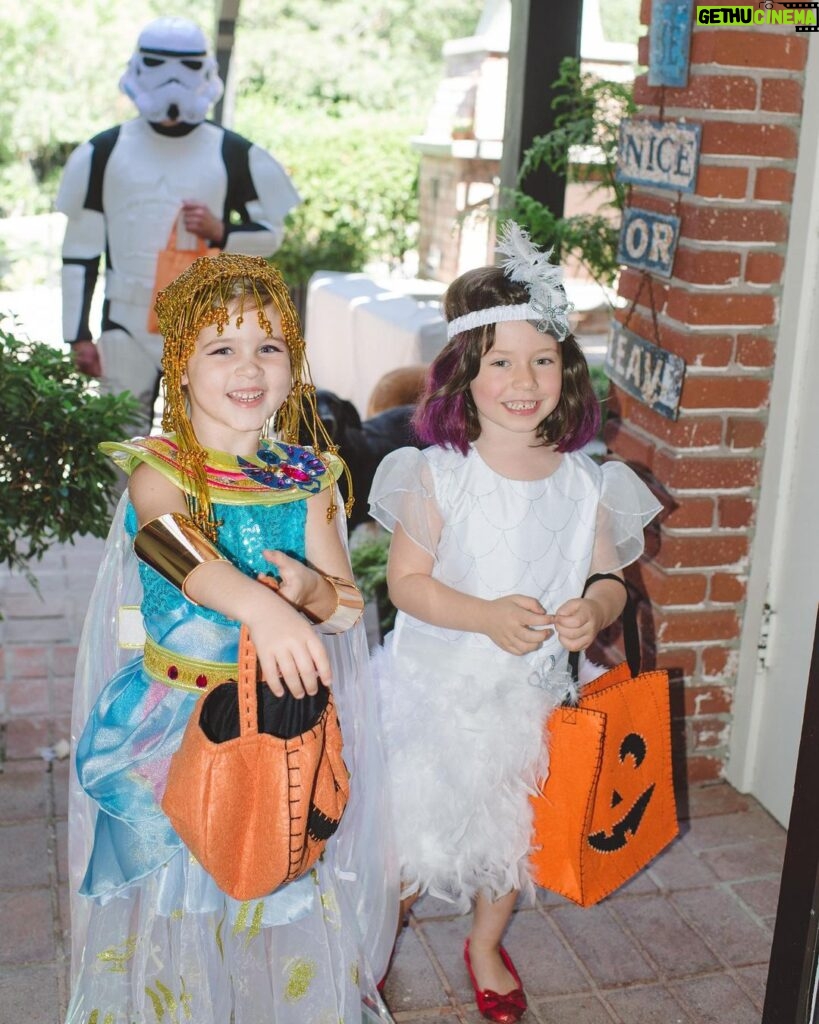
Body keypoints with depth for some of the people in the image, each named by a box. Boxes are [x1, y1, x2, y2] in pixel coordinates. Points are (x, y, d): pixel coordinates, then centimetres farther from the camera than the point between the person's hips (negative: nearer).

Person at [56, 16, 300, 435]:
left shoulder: (235, 155, 1)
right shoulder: (104, 152, 4)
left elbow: (271, 235, 7)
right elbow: (80, 250, 5)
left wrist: (220, 232, -14)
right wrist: (78, 334, 1)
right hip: (127, 327, 1)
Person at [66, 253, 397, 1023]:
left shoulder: (307, 477, 1)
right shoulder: (161, 468, -11)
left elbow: (348, 604, 0)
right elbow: (175, 547, -33)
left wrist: (312, 590, -25)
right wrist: (260, 607, -52)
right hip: (176, 723, -3)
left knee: (286, 894, 13)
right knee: (177, 896, 8)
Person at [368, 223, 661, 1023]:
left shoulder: (586, 484, -8)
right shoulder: (437, 476, -16)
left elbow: (609, 577, 0)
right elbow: (406, 582, -15)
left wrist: (594, 610, -23)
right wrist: (486, 616, -28)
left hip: (529, 694, 3)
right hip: (435, 684, -3)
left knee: (510, 832, 20)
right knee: (402, 830, 9)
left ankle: (486, 946, 49)